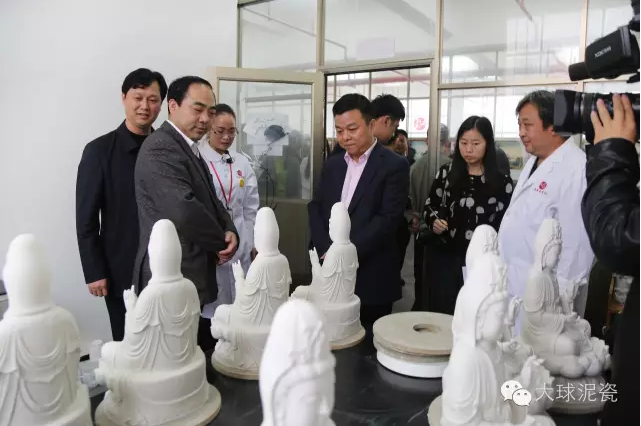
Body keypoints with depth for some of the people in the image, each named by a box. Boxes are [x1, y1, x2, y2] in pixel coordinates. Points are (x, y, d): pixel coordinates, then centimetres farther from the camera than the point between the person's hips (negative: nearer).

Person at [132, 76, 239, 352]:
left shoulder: (189, 149, 15)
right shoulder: (161, 148, -16)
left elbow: (211, 203, 16)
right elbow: (184, 211, -28)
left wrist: (230, 233, -5)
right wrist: (222, 242, -10)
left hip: (192, 277, 9)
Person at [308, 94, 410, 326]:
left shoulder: (394, 165, -6)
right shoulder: (332, 164, 12)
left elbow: (388, 219, -15)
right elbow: (315, 208, 7)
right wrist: (327, 251, -8)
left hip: (371, 277, -4)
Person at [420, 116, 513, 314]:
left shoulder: (501, 181, -2)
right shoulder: (447, 173, 3)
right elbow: (429, 206, 10)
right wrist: (434, 221, -10)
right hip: (443, 258, 1)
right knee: (439, 315, 7)